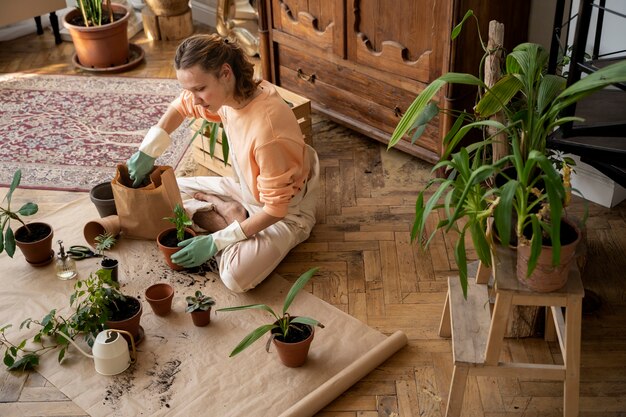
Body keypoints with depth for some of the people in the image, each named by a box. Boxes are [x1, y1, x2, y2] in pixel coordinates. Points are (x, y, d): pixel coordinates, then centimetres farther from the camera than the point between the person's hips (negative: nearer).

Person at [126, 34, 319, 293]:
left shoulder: (266, 129, -38)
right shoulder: (228, 91, -15)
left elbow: (275, 209, -29)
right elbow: (180, 107, 8)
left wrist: (215, 242, -26)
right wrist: (147, 152, -2)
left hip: (287, 210, -7)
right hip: (248, 189, 7)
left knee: (235, 276, -31)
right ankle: (232, 216, 1)